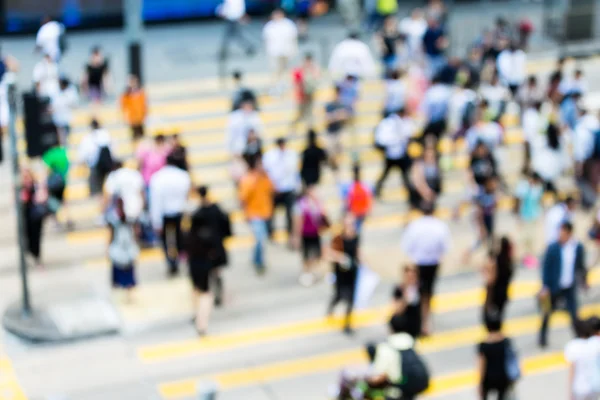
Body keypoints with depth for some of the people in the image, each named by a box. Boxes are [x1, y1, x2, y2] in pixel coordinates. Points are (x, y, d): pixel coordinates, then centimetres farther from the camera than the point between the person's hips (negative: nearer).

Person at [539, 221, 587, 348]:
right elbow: (546, 268, -12)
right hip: (554, 287, -2)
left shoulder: (578, 247, -10)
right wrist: (545, 288, -14)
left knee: (574, 314, 0)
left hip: (570, 288, 2)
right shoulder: (552, 248, -18)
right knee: (548, 314, 15)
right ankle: (543, 339, 35)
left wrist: (584, 281, 14)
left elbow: (581, 266, 5)